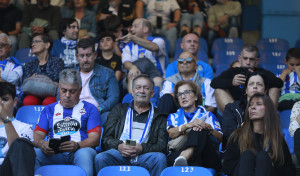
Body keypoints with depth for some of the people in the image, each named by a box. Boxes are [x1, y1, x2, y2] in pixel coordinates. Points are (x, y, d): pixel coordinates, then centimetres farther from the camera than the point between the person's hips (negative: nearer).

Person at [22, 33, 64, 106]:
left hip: (51, 95, -1)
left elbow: (57, 83, 0)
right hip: (33, 95, 2)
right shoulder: (29, 65, 23)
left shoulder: (57, 61, 14)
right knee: (28, 101, -36)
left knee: (48, 102, -39)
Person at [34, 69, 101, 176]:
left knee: (85, 153, -39)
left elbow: (95, 139, 6)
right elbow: (38, 134, 15)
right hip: (54, 154, 1)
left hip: (79, 151, -1)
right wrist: (41, 143, -12)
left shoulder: (89, 109, 20)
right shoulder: (49, 110, 27)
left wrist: (77, 145, -16)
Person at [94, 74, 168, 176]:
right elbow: (106, 139, 16)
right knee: (100, 158, -34)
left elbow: (162, 145, 8)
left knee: (159, 158, -36)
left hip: (145, 156, 0)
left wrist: (142, 148, -13)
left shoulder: (159, 116, 22)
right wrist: (119, 146, -8)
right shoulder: (119, 110, 26)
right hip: (119, 154, 1)